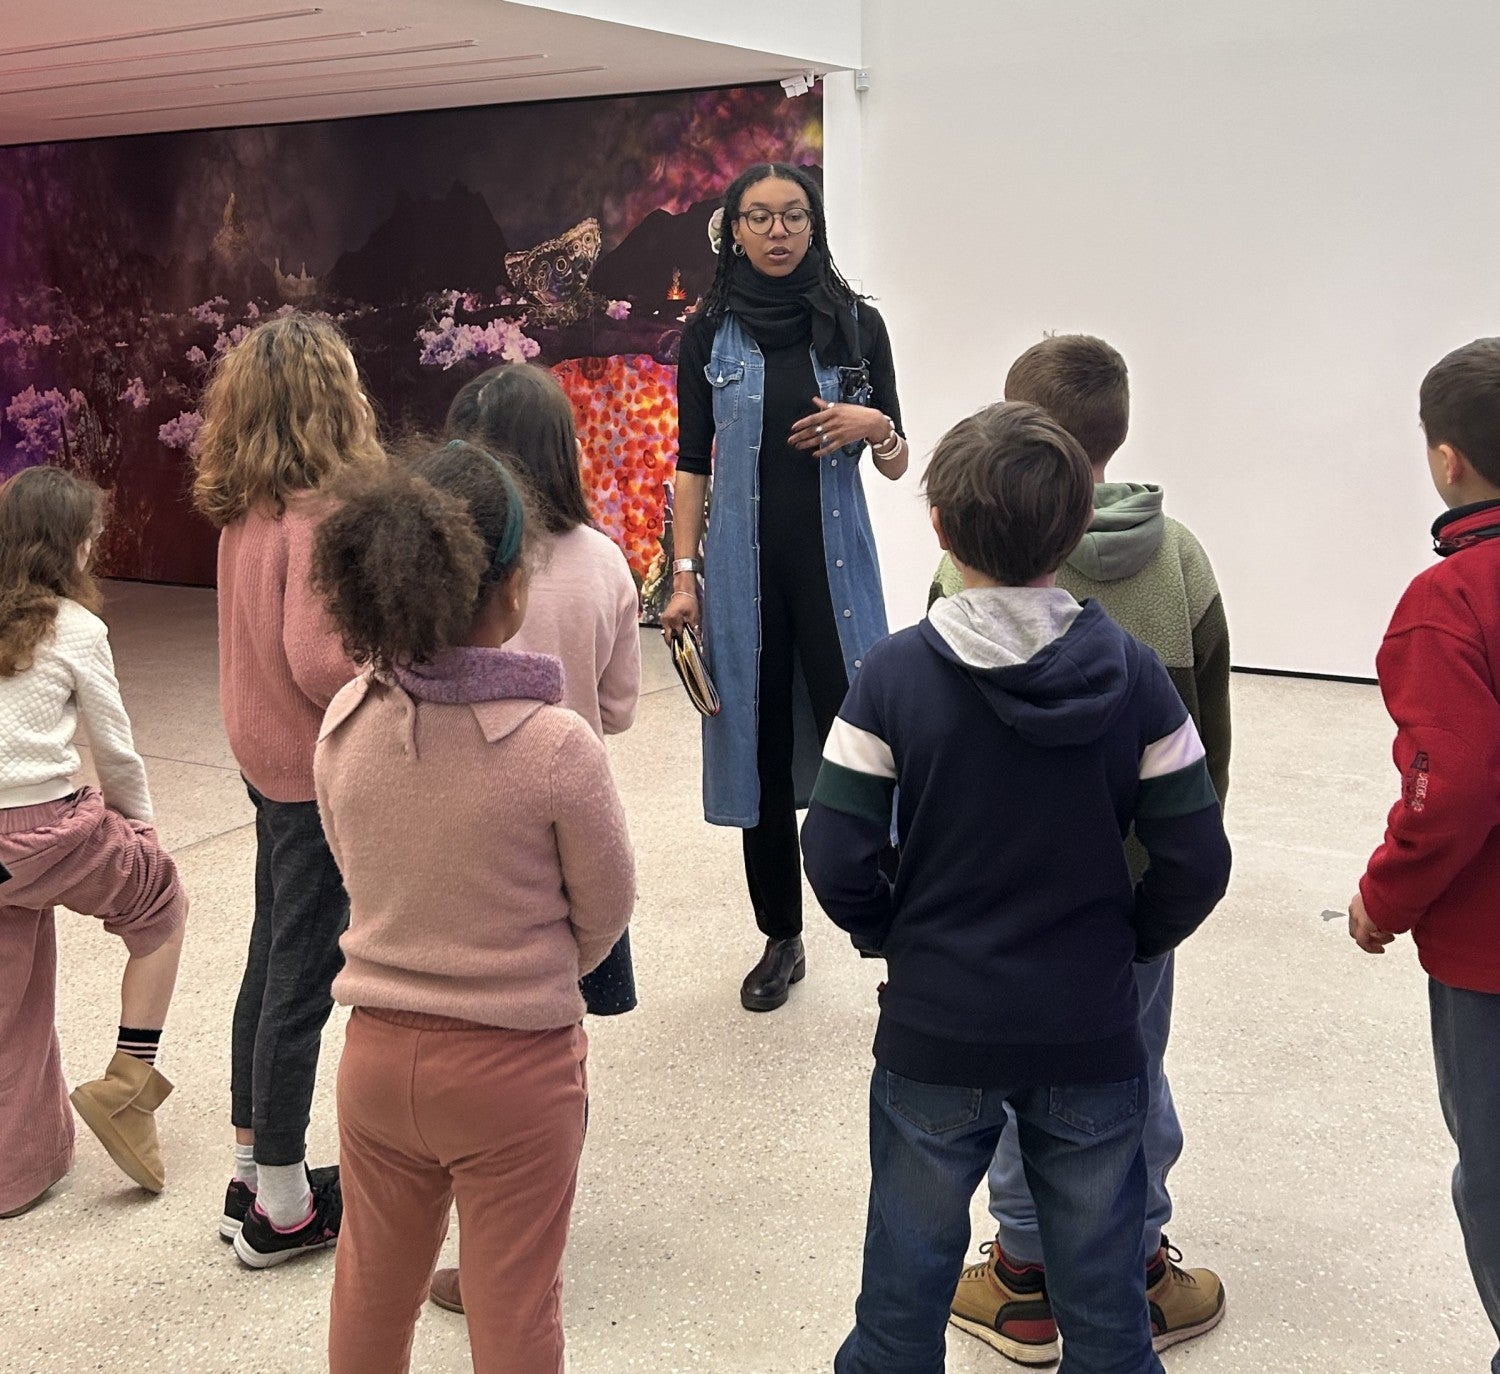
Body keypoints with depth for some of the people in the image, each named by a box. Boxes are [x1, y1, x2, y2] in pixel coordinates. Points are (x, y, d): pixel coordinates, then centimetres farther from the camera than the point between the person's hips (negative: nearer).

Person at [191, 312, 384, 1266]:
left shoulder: (246, 509, 3)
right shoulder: (318, 515, -23)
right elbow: (319, 659, -28)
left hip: (268, 759, 9)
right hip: (321, 771, -9)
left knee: (273, 960, 19)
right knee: (302, 979, 2)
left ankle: (255, 1175, 33)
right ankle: (282, 1207, 17)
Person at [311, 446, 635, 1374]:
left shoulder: (346, 724, -11)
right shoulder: (559, 747, -23)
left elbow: (360, 877, 2)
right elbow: (606, 914, -8)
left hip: (379, 1052, 4)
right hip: (517, 1066, -4)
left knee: (373, 1289, 25)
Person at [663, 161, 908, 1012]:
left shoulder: (857, 324, 3)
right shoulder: (711, 334, 5)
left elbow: (897, 465, 7)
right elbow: (693, 464, 6)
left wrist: (874, 425, -14)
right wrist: (685, 575, -1)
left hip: (835, 561, -1)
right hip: (744, 566, 1)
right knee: (758, 743, 6)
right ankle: (782, 938, 19)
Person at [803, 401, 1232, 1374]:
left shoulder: (896, 674, -14)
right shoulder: (1133, 675, -10)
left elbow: (837, 857, -14)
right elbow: (1197, 860, -8)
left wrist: (891, 931, 5)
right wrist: (1127, 939, 10)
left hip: (935, 1032, -1)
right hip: (1093, 1032, 1)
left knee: (908, 1271, 18)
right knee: (1104, 1285, 18)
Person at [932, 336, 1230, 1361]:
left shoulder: (975, 564, -18)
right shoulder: (1181, 559, -7)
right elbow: (1211, 740, 1)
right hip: (1141, 875, 3)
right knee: (1133, 1072, 18)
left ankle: (1027, 1282, 30)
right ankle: (1141, 1274, 34)